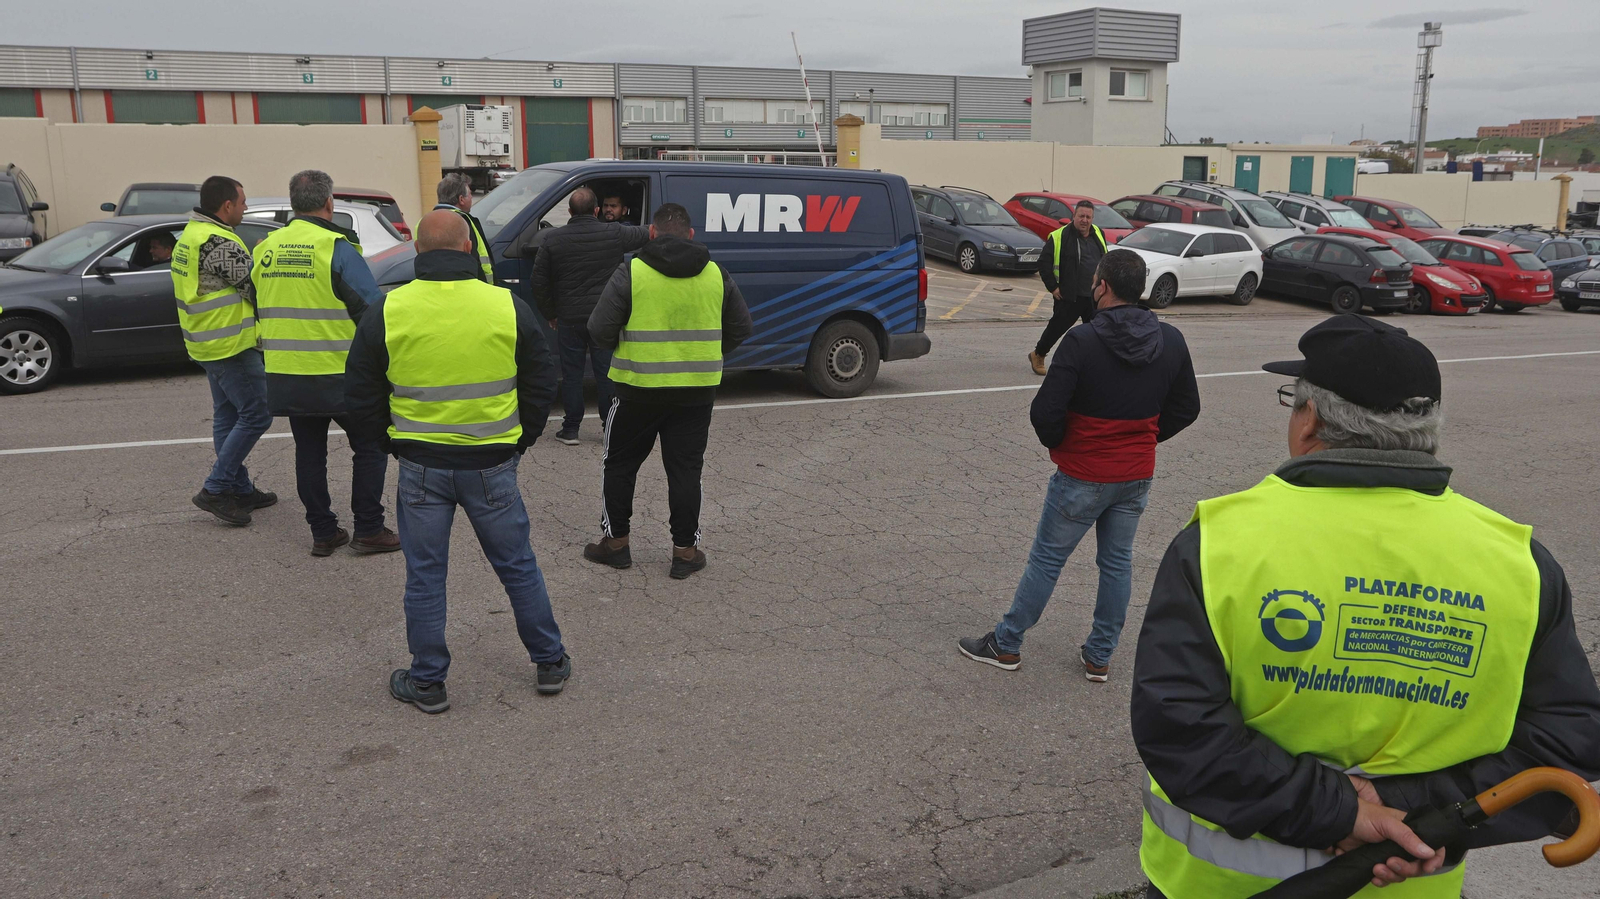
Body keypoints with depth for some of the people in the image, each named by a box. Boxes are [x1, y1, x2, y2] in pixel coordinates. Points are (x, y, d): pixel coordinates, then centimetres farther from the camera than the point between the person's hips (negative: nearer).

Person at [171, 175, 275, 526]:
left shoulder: (189, 236, 13)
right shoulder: (219, 243, -21)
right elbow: (256, 289, -19)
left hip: (206, 343, 11)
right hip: (231, 345, -11)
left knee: (228, 416, 16)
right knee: (256, 415, -5)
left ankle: (240, 489, 23)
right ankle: (216, 489, -4)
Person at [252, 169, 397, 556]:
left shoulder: (265, 248, 6)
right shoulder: (337, 247, -13)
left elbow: (257, 307, 17)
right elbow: (373, 309, -13)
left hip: (284, 375, 6)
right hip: (336, 375, -6)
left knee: (309, 452, 15)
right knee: (370, 448, 8)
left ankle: (323, 532, 20)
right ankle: (368, 530, 9)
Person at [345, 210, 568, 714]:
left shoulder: (386, 312, -5)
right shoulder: (508, 306, -5)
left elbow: (360, 395, 3)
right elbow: (541, 384, 4)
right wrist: (520, 441, 16)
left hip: (421, 466, 0)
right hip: (493, 465, 1)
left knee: (425, 576, 11)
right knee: (517, 566, 15)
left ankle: (427, 682, 20)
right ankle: (551, 663, 26)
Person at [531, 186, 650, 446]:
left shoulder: (553, 240, -1)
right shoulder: (614, 234, -4)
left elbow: (539, 283, 2)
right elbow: (647, 235, 13)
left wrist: (550, 314, 14)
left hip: (569, 319, 0)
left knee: (571, 374, 8)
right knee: (606, 373, 6)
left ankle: (570, 429, 11)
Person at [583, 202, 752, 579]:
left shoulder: (631, 272, -8)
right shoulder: (716, 274, 3)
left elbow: (600, 330, -9)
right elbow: (741, 328, 11)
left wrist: (620, 351, 11)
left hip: (639, 387, -2)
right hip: (698, 390, 3)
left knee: (621, 465, 14)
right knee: (685, 469, 9)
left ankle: (616, 542, 21)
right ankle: (686, 551, 12)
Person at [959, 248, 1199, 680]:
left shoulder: (1082, 341, -20)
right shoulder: (1171, 341, -2)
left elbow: (1045, 411, -21)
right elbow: (1186, 408, 8)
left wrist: (1057, 444, 0)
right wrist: (1143, 440, 13)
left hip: (1083, 475, -5)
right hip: (1138, 475, 5)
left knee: (1046, 559, 7)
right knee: (1117, 561, 16)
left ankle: (1006, 644, 19)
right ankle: (1100, 656, 26)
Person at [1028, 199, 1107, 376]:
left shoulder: (1099, 235, 9)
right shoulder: (1060, 237, -10)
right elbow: (1044, 262, -9)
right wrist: (1052, 287, -10)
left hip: (1094, 296, 5)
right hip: (1068, 296, -5)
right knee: (1058, 326, 3)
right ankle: (1038, 355, 22)